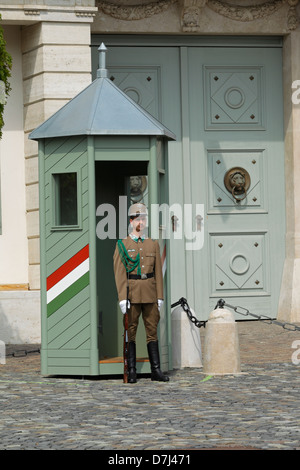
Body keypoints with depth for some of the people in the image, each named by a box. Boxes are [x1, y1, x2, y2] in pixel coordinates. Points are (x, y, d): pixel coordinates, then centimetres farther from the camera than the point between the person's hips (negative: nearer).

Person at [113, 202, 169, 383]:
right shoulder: (123, 245, 0)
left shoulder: (153, 244, 11)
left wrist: (160, 296, 4)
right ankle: (131, 371, 3)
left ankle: (156, 370, 6)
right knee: (130, 331, 0)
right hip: (132, 293, -3)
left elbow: (158, 272, 10)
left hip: (150, 294, 3)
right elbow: (119, 273, -5)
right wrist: (122, 298, -12)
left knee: (152, 330, 4)